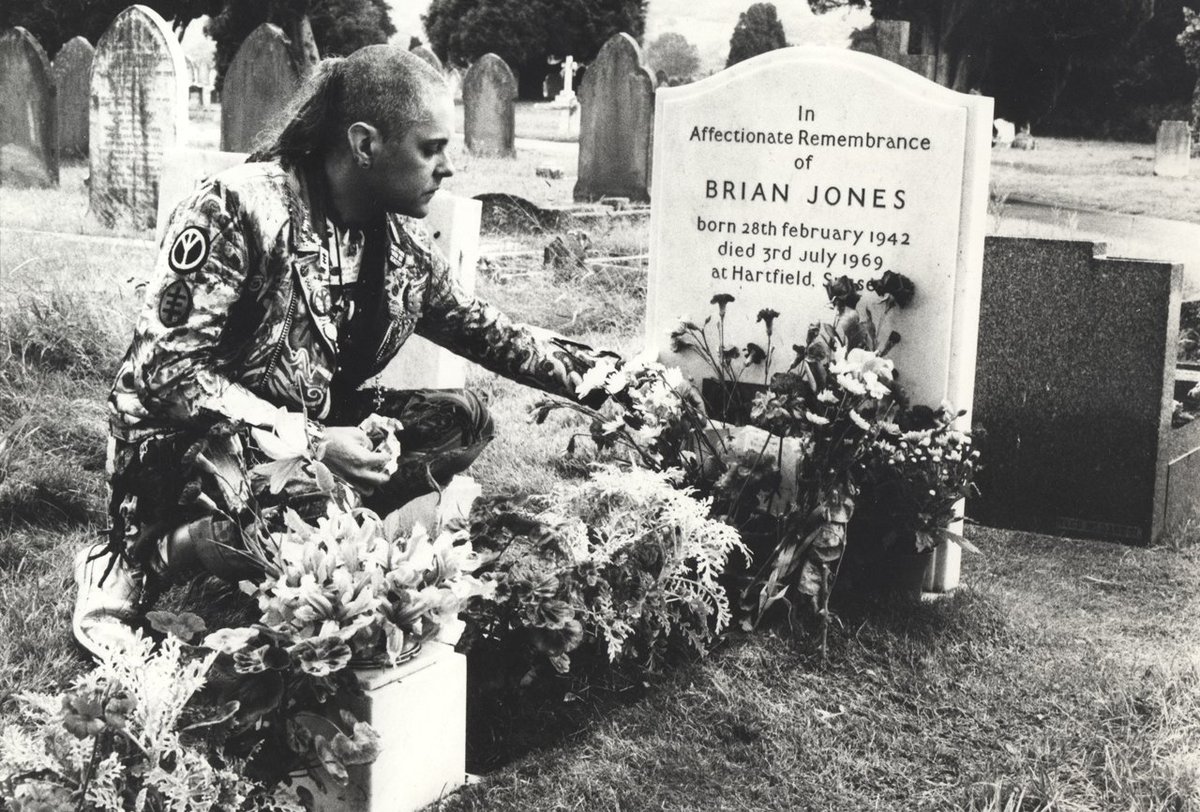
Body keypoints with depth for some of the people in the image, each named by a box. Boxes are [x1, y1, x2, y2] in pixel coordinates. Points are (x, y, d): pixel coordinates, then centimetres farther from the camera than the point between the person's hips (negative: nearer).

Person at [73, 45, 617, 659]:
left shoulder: (400, 238, 2)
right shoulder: (238, 207, -20)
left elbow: (480, 330, 15)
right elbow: (166, 370, -22)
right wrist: (313, 442, -29)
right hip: (185, 440, -8)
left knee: (463, 421, -8)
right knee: (329, 517, -35)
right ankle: (144, 559, -11)